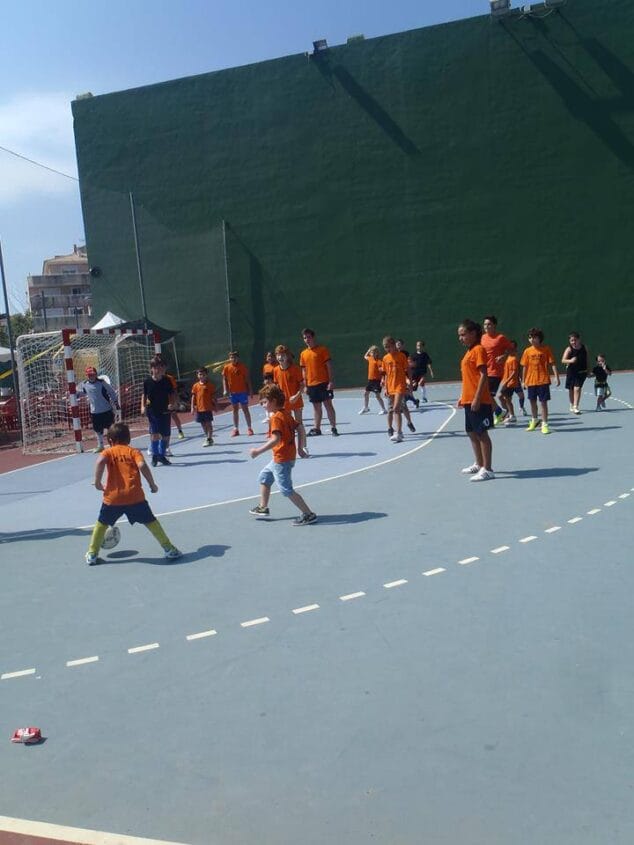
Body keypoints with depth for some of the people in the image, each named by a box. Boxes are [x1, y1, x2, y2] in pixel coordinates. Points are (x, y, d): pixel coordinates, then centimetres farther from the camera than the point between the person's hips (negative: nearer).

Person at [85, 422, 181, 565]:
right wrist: (152, 484, -1)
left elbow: (100, 461, -14)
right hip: (135, 496, 0)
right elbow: (142, 465, -10)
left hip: (112, 497, 0)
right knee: (151, 522, 11)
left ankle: (92, 554, 25)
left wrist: (98, 481, -5)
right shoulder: (134, 451, 9)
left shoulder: (109, 452, 9)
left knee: (101, 523, 22)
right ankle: (169, 549, 11)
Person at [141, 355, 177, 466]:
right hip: (152, 412, -2)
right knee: (155, 434, -12)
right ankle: (154, 455, 2)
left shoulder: (167, 381, -4)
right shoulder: (147, 382, -5)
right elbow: (144, 395, 7)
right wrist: (143, 407, -5)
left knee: (165, 435, 8)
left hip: (165, 412, 2)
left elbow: (172, 395, 3)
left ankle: (161, 455, 25)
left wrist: (172, 404, -14)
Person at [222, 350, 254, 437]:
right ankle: (235, 429, 16)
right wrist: (225, 389, -5)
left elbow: (247, 378, -2)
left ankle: (249, 428, 10)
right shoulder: (226, 367, 0)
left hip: (243, 392, -2)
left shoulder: (243, 366, -6)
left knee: (245, 409, 3)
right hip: (232, 392, 3)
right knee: (235, 410, 10)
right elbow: (224, 379, 5)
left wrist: (250, 389, -4)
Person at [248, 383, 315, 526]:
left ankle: (308, 514, -4)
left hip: (282, 460, -11)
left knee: (286, 490, -6)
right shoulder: (286, 413, 9)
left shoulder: (276, 418, -19)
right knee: (264, 476, 25)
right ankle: (263, 507, 36)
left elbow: (276, 439, -31)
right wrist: (300, 447, 18)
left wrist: (258, 451, -31)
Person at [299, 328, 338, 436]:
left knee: (328, 404, -5)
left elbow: (329, 366, -6)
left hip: (324, 383, -5)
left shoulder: (322, 349, -3)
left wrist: (331, 381, -13)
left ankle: (333, 428, -2)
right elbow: (304, 371, 15)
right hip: (311, 384, 5)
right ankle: (317, 429, 17)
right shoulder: (303, 353, 11)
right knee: (316, 407, 11)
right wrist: (305, 385, 10)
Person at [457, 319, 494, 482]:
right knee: (472, 433, 16)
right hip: (468, 401, 10)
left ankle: (487, 469, 1)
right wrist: (462, 397, 19)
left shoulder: (479, 349, -11)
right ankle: (479, 464, 29)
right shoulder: (469, 352, 16)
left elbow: (483, 375, -18)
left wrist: (477, 398, -22)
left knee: (482, 434, -5)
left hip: (478, 401, -9)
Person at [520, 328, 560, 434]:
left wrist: (556, 377, -12)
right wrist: (523, 381, 10)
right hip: (530, 381, 4)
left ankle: (544, 424, 3)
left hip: (543, 380, -4)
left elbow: (552, 364, -5)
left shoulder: (546, 349, -5)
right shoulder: (527, 351, 4)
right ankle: (534, 421, 36)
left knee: (543, 402, -3)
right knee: (532, 402, 16)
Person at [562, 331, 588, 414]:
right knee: (571, 389, 13)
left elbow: (586, 359, 13)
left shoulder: (584, 348, -1)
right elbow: (563, 360, -22)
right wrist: (570, 361, -42)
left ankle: (575, 407, -13)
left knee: (577, 389, -12)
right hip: (571, 372, 0)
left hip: (581, 372, 0)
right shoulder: (569, 349, -11)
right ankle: (572, 405, 34)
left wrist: (587, 370, 16)